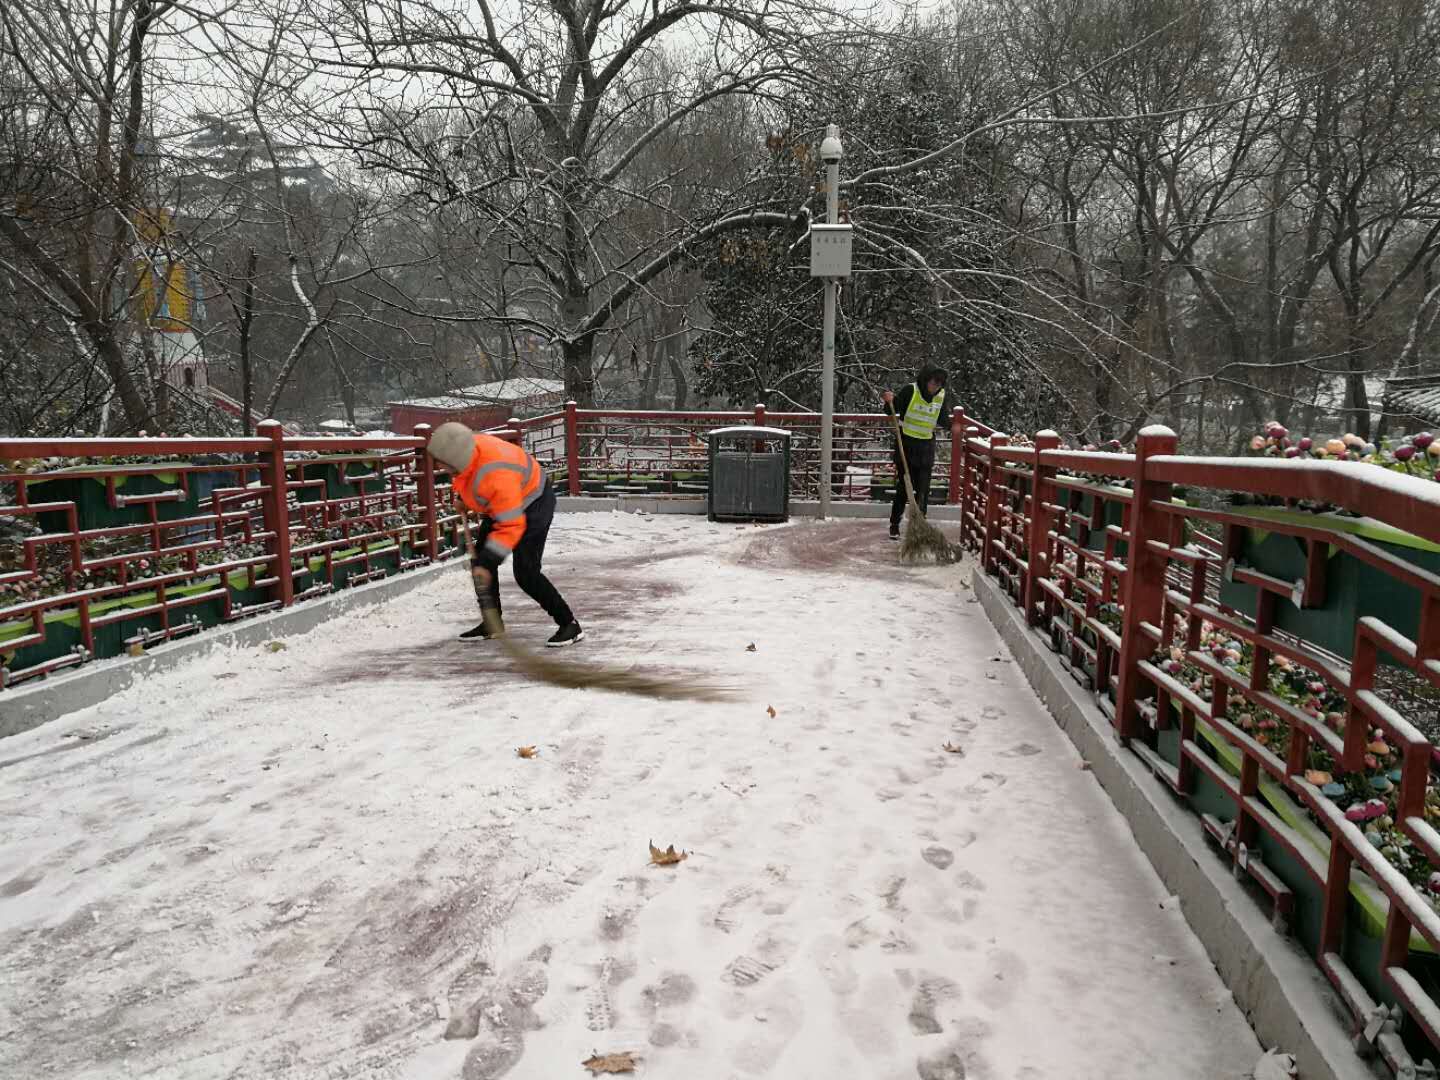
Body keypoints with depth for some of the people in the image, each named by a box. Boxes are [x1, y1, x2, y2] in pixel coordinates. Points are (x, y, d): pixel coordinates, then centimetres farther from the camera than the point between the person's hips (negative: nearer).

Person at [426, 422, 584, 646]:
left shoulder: (497, 476, -41)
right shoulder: (468, 447, -18)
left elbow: (511, 526, -36)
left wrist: (487, 562, -36)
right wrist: (462, 494, 16)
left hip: (532, 504, -9)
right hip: (501, 503, 9)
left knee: (525, 572, -16)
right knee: (479, 559, 9)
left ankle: (569, 625, -4)